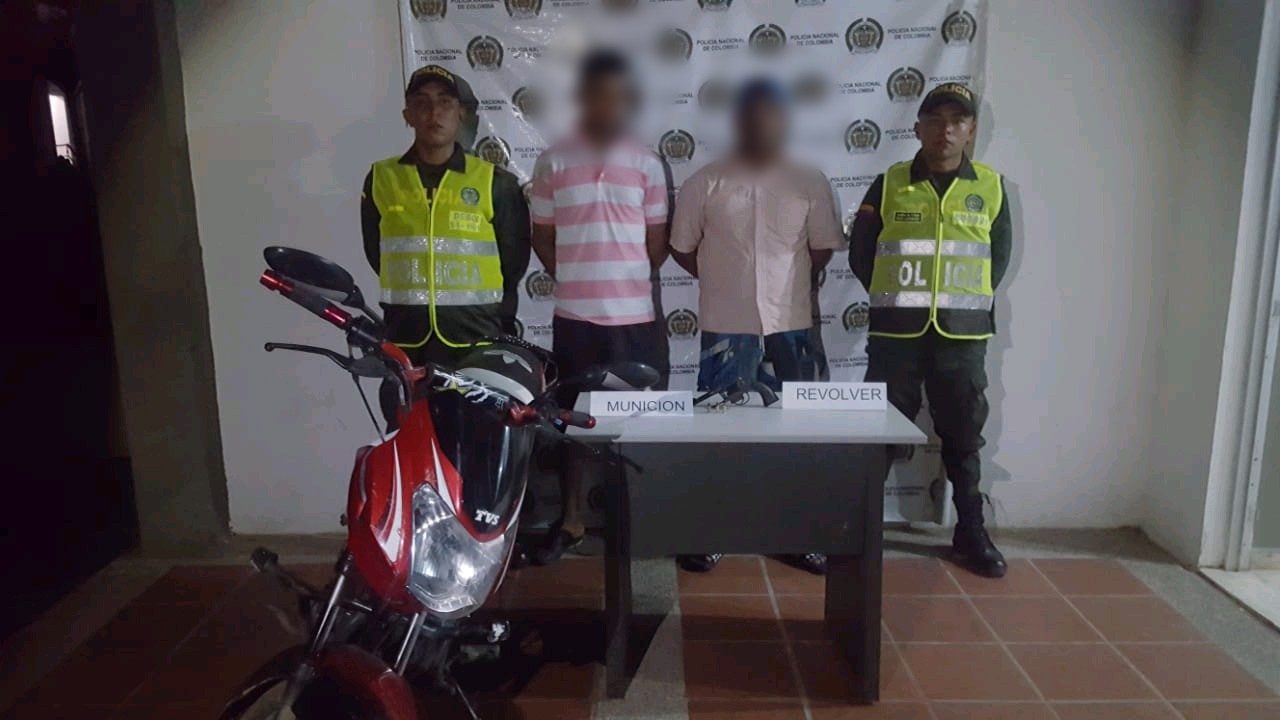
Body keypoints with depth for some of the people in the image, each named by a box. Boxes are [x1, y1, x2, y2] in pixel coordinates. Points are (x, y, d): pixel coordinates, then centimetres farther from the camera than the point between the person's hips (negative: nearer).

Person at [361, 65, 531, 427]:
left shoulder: (497, 183, 4)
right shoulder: (381, 178, 9)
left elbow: (514, 261, 9)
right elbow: (378, 256, 17)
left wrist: (498, 322, 10)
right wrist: (409, 303, 13)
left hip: (477, 342, -1)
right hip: (406, 342, 2)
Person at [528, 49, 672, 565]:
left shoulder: (647, 164, 3)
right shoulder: (553, 163, 1)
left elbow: (657, 242, 7)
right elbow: (543, 238, 7)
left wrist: (627, 283, 6)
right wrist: (580, 282, 6)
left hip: (636, 315, 0)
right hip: (575, 315, 0)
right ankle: (572, 520, 23)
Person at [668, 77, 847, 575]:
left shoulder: (810, 184, 3)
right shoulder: (706, 183, 0)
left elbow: (823, 248, 11)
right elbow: (682, 248, 6)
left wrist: (790, 285, 13)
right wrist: (724, 282, 8)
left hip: (792, 325, 2)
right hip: (727, 327, -1)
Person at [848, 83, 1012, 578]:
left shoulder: (990, 187, 5)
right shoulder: (889, 186, 1)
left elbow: (999, 254, 14)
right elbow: (860, 253, 6)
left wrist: (969, 299, 8)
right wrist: (896, 298, 5)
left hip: (963, 334, 1)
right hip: (896, 332, -1)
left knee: (963, 436, 11)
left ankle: (970, 532, 24)